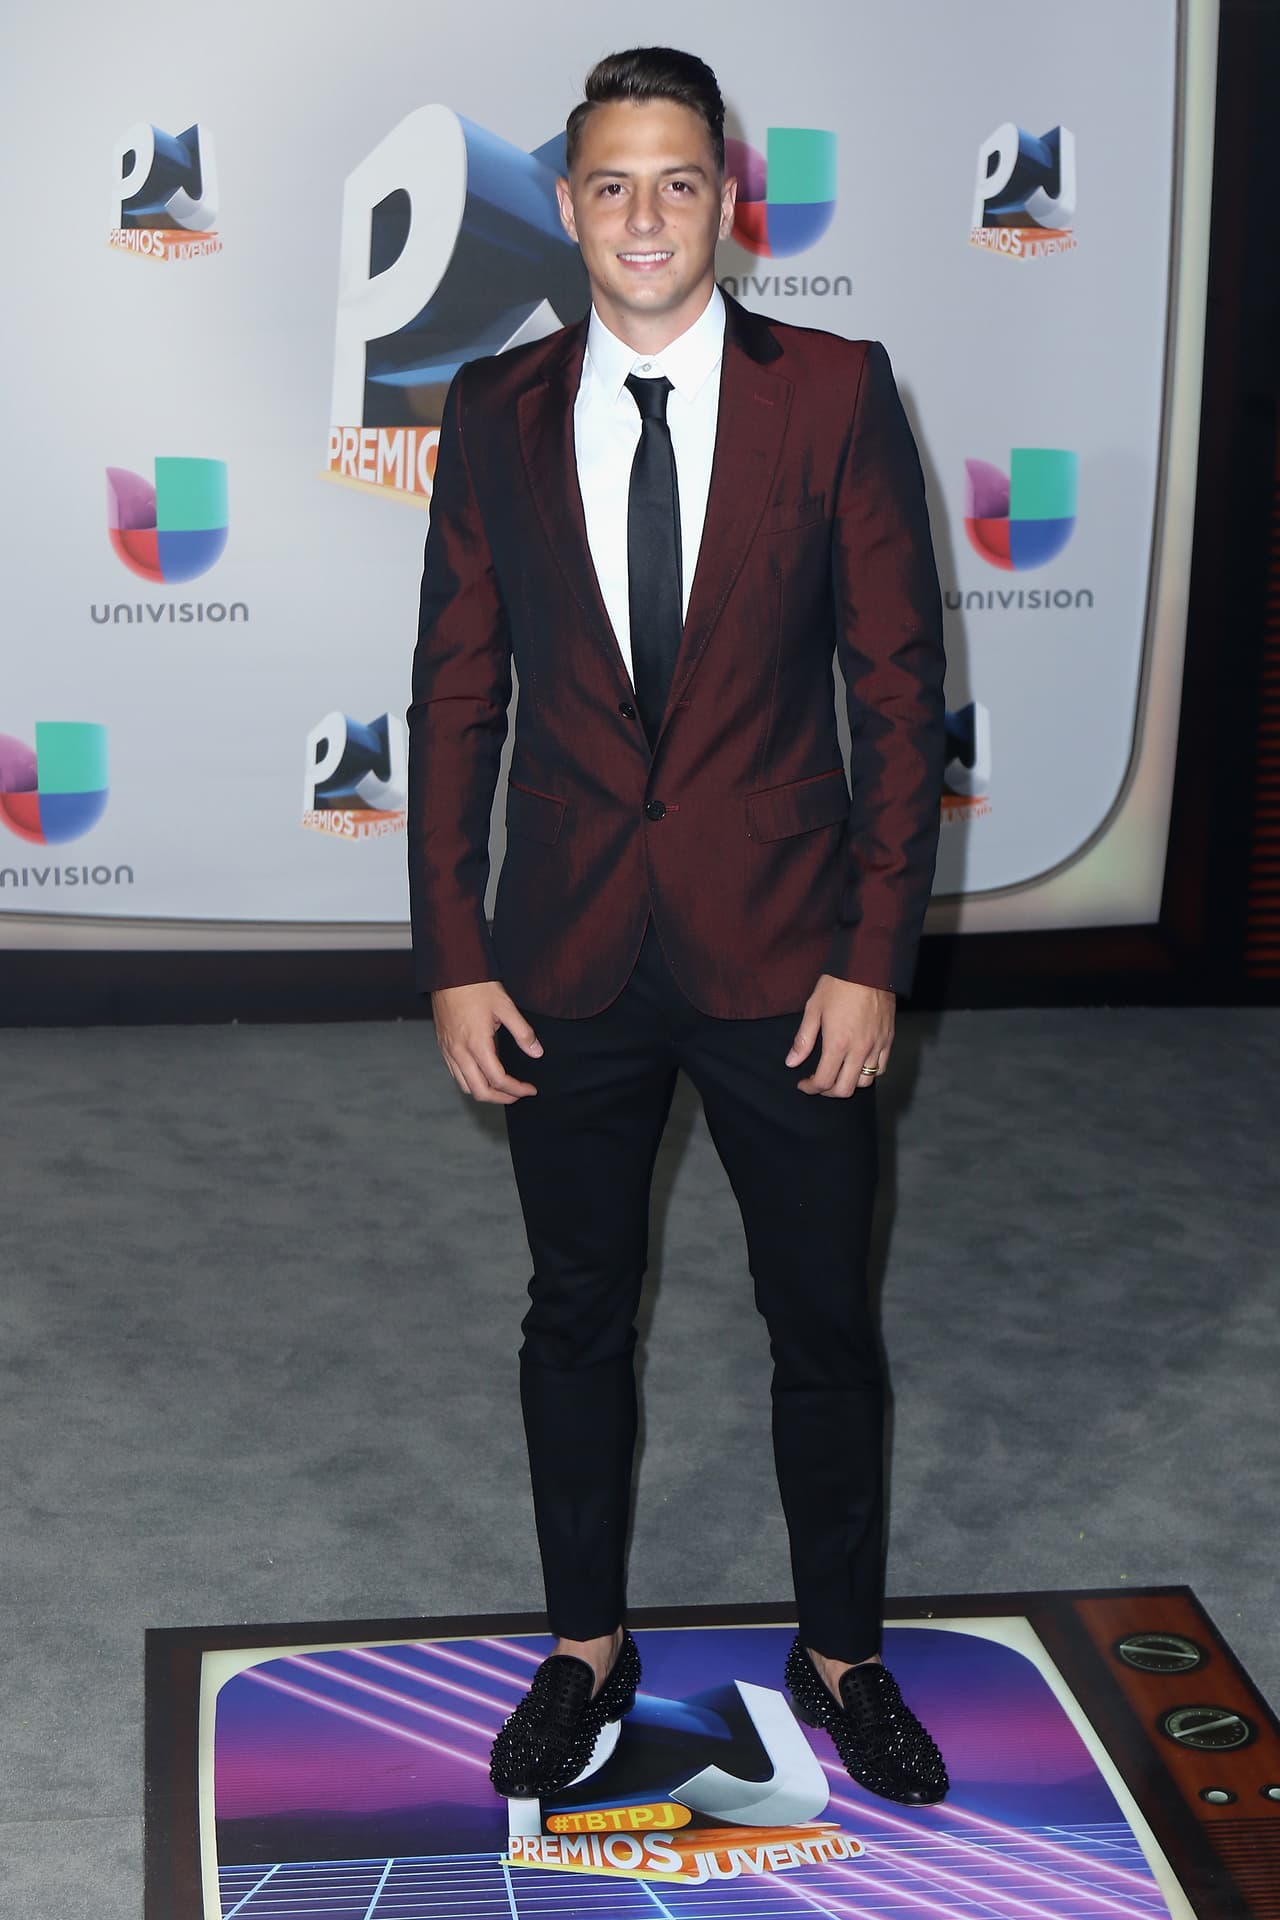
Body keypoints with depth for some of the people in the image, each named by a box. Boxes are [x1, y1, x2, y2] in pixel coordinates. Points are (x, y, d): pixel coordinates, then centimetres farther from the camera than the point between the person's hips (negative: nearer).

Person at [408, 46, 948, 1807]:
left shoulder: (834, 392, -5)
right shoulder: (495, 413, 1)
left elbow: (900, 685, -4)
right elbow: (456, 699, 4)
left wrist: (875, 955, -9)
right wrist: (452, 960, -2)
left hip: (784, 952, -1)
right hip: (570, 956, 2)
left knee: (825, 1329, 10)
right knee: (577, 1317, 15)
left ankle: (841, 1657, 30)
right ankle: (586, 1648, 33)